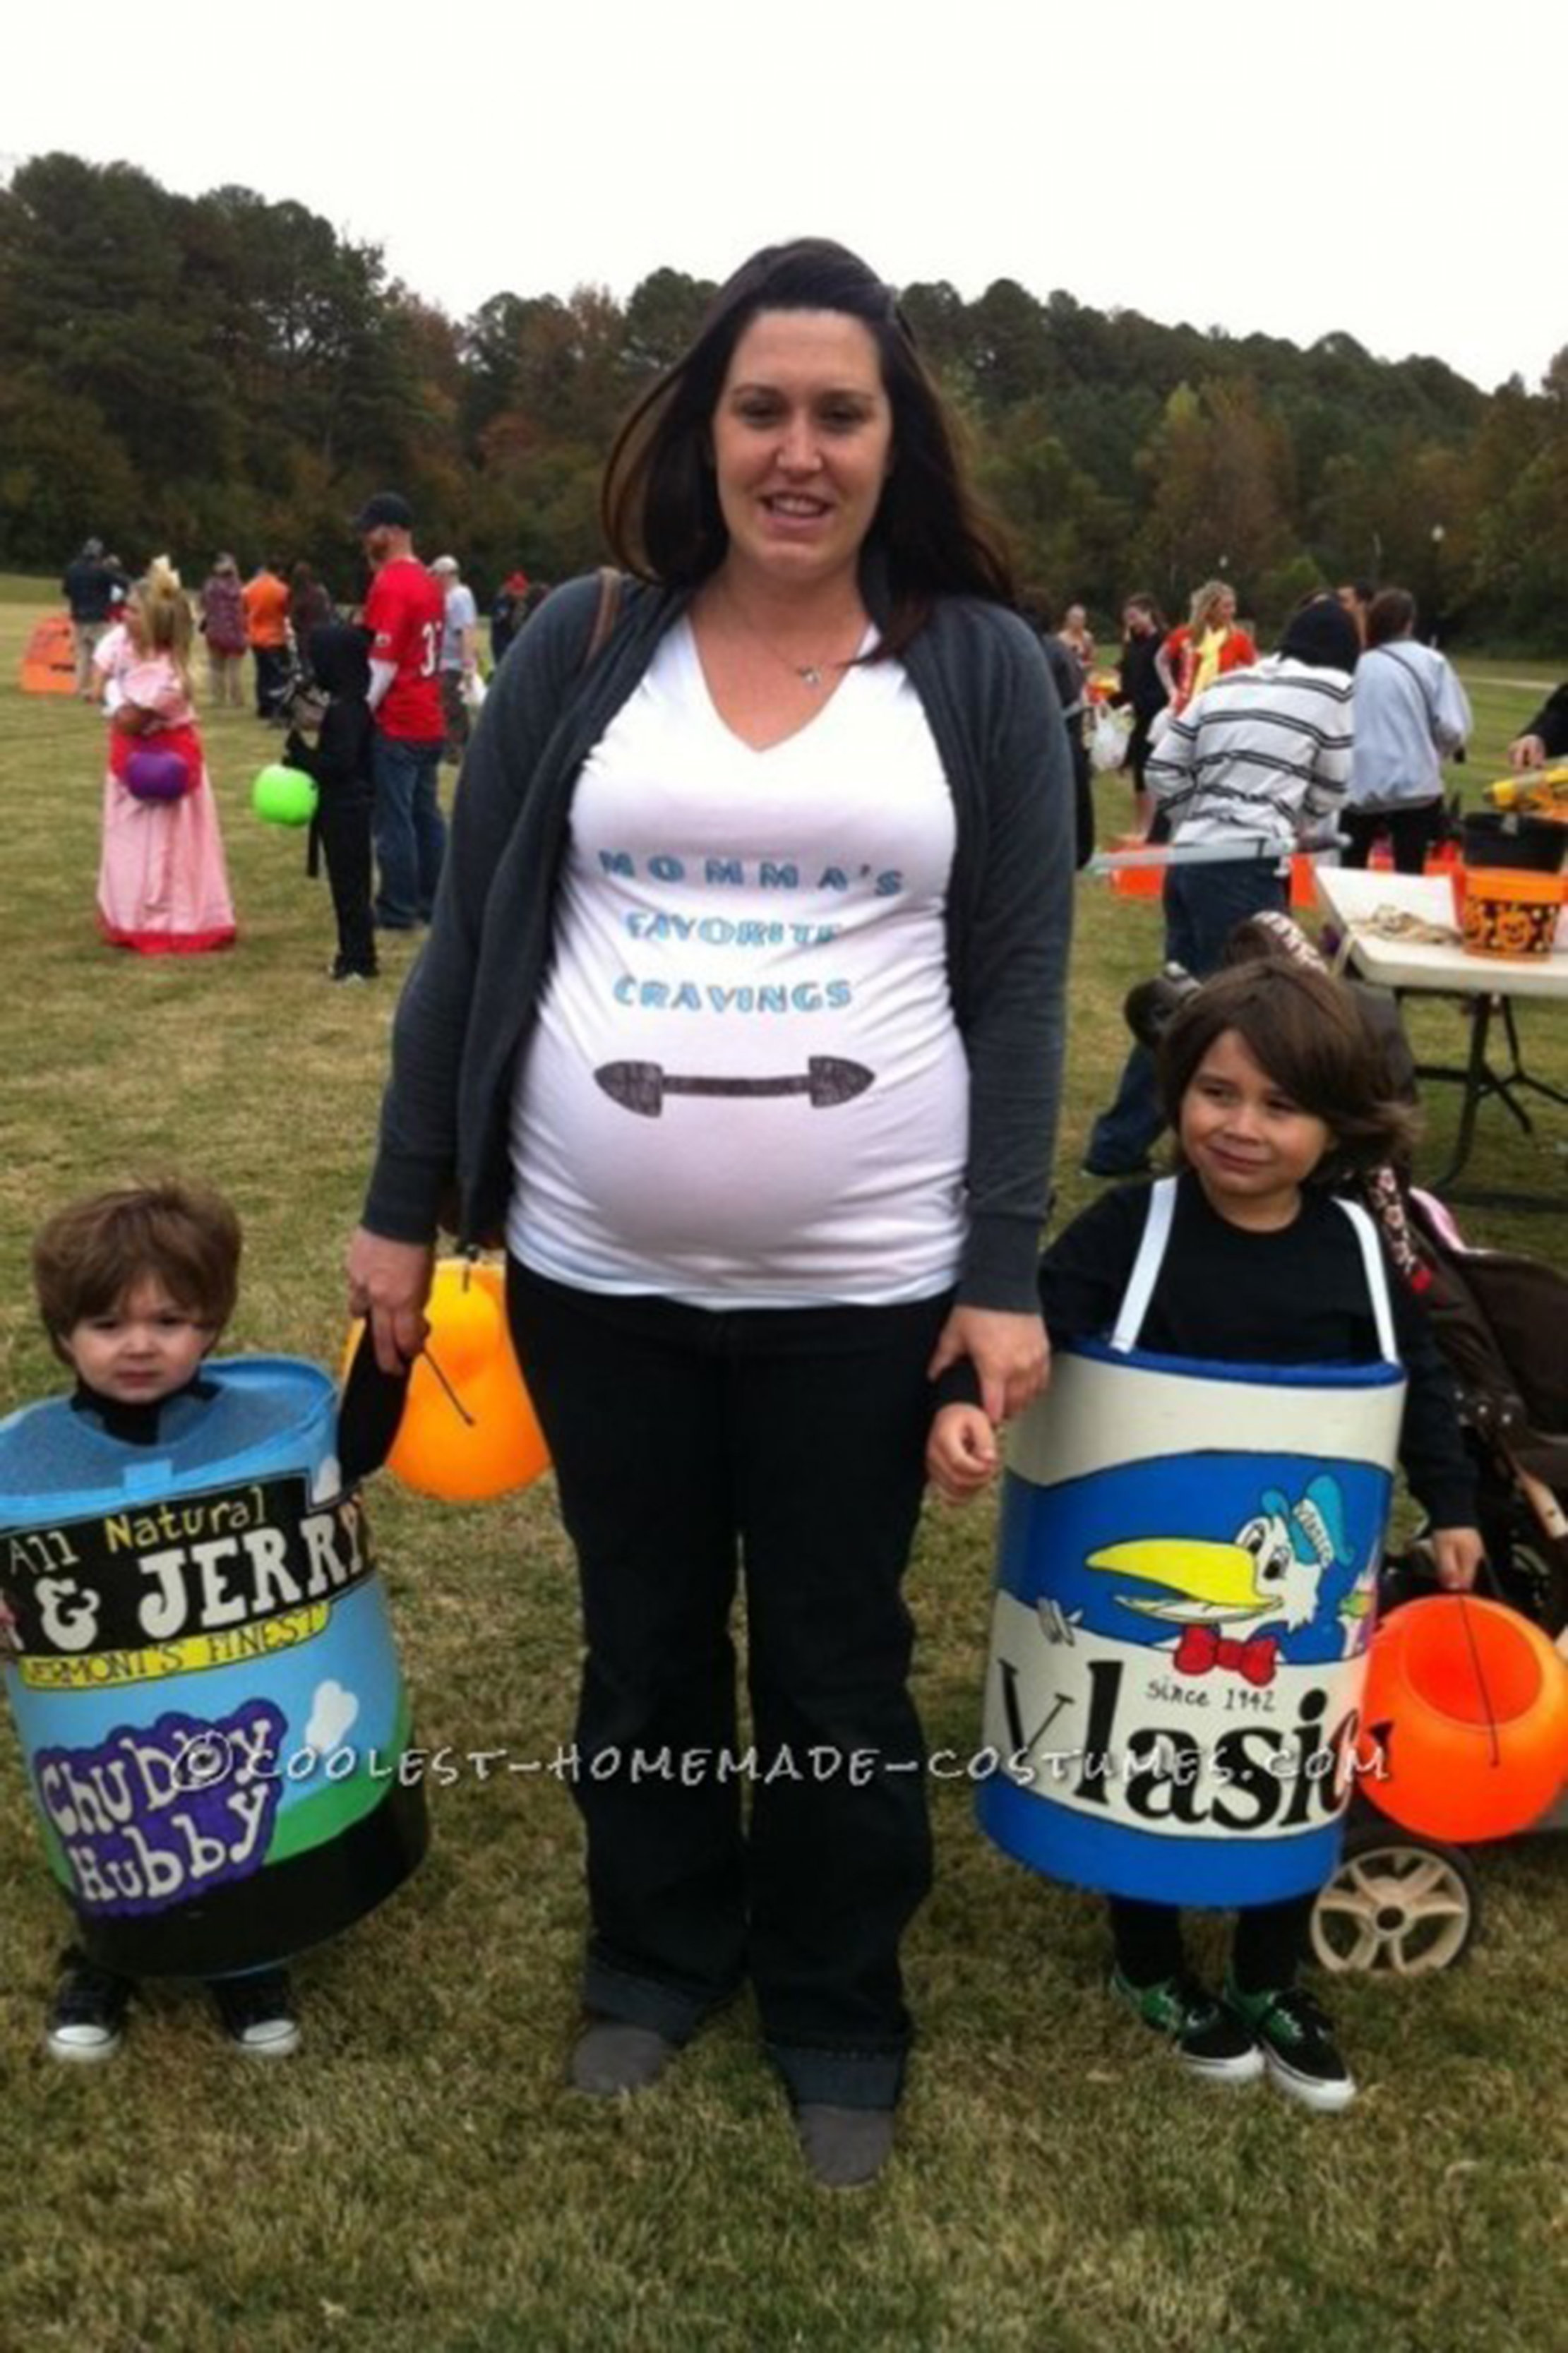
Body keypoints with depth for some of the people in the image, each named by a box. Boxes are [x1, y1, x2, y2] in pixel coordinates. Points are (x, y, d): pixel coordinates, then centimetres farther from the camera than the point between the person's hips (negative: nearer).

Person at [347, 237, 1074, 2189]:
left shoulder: (981, 667, -1)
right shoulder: (583, 645, 2)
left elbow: (1019, 985, -2)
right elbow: (469, 939, 4)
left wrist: (1006, 1274, -7)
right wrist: (403, 1204, 4)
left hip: (864, 1282, -1)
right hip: (596, 1270, 2)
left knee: (835, 1660, 13)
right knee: (641, 1638, 18)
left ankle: (839, 2010, 36)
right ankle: (658, 1951, 43)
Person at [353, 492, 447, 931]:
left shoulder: (390, 585, -14)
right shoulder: (428, 582, 12)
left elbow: (383, 664, -18)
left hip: (396, 724, -9)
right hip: (428, 722, 9)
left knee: (394, 818, -2)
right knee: (426, 813, 12)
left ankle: (398, 909, 4)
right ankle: (434, 902, 17)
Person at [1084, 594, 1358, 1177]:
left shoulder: (1228, 683, 16)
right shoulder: (1333, 689, 2)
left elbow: (1162, 769, 12)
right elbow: (1330, 790, 7)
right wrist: (1308, 833, 27)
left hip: (1188, 859, 7)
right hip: (1249, 867, -7)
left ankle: (1118, 1144, 22)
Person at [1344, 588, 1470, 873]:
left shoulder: (1355, 666, 3)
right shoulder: (1431, 662, 0)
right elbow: (1453, 728, -5)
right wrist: (1434, 755, 15)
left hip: (1357, 786, 1)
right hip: (1414, 785, -1)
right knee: (1409, 877, 6)